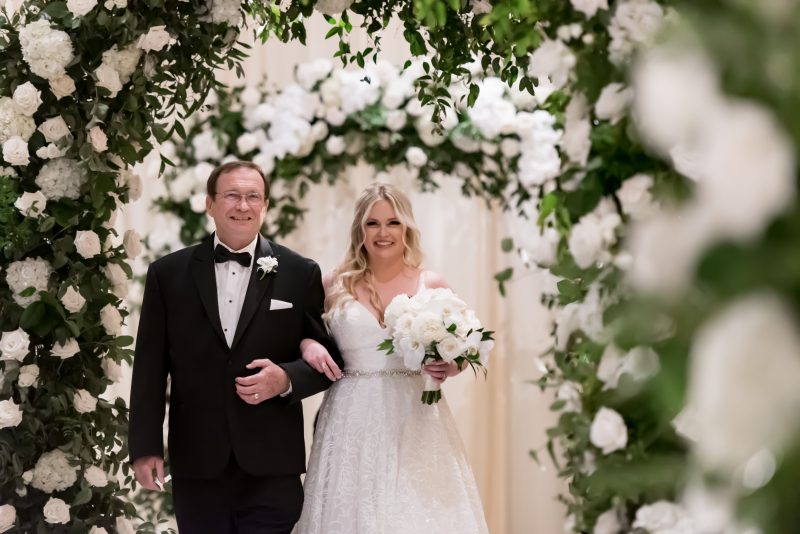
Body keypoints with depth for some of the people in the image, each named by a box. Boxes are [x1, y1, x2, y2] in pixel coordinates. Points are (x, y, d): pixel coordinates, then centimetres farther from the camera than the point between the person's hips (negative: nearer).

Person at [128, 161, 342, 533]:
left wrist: (287, 379, -13)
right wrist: (145, 446, 0)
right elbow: (150, 367, 5)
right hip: (196, 466, 1)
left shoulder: (300, 274, 4)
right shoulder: (169, 274, 5)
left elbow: (331, 357, 7)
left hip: (272, 467, -1)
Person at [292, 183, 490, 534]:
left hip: (415, 420, 0)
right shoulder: (335, 286, 6)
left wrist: (447, 367, -9)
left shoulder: (432, 285, 6)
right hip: (353, 421, 0)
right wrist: (308, 345, -6)